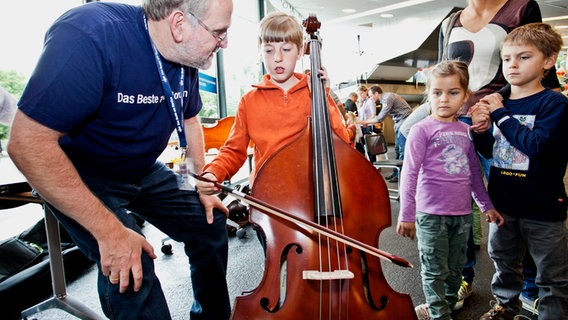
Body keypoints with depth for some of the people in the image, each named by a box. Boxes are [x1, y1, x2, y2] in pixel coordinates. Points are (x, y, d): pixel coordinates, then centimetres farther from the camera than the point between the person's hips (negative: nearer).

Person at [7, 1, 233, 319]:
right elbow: (28, 143, -33)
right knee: (131, 271, -26)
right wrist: (109, 230, -33)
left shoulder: (187, 56, -8)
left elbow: (190, 119, 10)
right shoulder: (91, 34, -31)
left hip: (145, 171, 7)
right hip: (77, 177, -6)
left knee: (211, 224, 8)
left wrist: (204, 186, 7)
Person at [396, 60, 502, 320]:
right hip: (431, 213, -6)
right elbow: (409, 174, -11)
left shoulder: (466, 131, 9)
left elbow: (474, 172, 17)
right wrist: (407, 215, -13)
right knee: (435, 270, 7)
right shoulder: (422, 130, -9)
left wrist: (487, 205, 18)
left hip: (462, 213, 6)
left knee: (455, 268, 19)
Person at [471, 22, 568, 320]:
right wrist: (481, 129, -10)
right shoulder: (498, 102, 2)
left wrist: (500, 114, -21)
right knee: (503, 261, 24)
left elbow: (536, 145, -28)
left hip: (542, 207, -5)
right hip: (502, 202, 6)